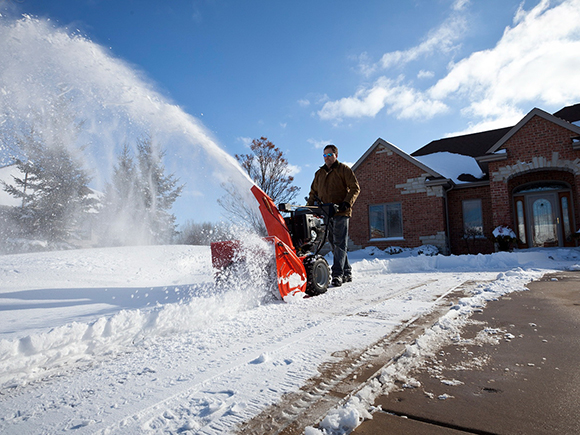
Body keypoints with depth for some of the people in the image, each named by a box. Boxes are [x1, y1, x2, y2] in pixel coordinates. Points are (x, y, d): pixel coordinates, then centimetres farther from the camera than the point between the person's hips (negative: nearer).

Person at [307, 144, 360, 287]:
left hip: (341, 212, -6)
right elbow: (313, 192, 26)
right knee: (335, 245, 7)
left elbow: (355, 188, 0)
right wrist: (309, 206, 9)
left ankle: (337, 274, -14)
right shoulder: (319, 173, 22)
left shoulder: (343, 170, 5)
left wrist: (347, 202, -14)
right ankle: (347, 272, 16)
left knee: (340, 244, -11)